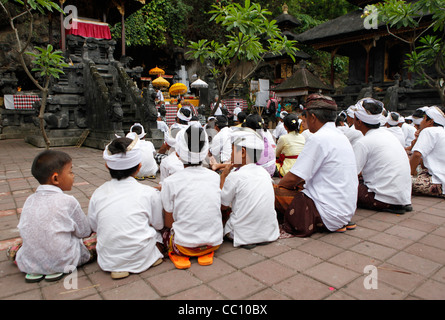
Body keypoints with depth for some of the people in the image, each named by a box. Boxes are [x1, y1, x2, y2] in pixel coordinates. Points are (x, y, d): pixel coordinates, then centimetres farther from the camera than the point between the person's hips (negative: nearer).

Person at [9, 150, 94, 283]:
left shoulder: (30, 200, 0)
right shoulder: (68, 201, -14)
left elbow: (24, 230, 9)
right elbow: (85, 232, -4)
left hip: (29, 263, 6)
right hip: (63, 262, -6)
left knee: (13, 250, 34)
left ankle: (34, 271, 11)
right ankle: (59, 269, 0)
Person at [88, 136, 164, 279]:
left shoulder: (98, 193, -3)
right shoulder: (150, 193, -9)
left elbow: (93, 226, 8)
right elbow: (159, 225, 3)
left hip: (107, 261, 1)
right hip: (140, 260, 0)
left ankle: (117, 268, 11)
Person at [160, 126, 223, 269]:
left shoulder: (170, 182, -14)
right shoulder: (215, 177, -3)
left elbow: (168, 223, -4)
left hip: (185, 245, -3)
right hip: (214, 242, 4)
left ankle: (179, 254, 3)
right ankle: (207, 253, 13)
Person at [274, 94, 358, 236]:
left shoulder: (318, 139, -19)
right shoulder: (341, 136, 10)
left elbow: (294, 178, -17)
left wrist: (276, 186, 1)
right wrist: (301, 182, 13)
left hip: (331, 214, -9)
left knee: (271, 192, -14)